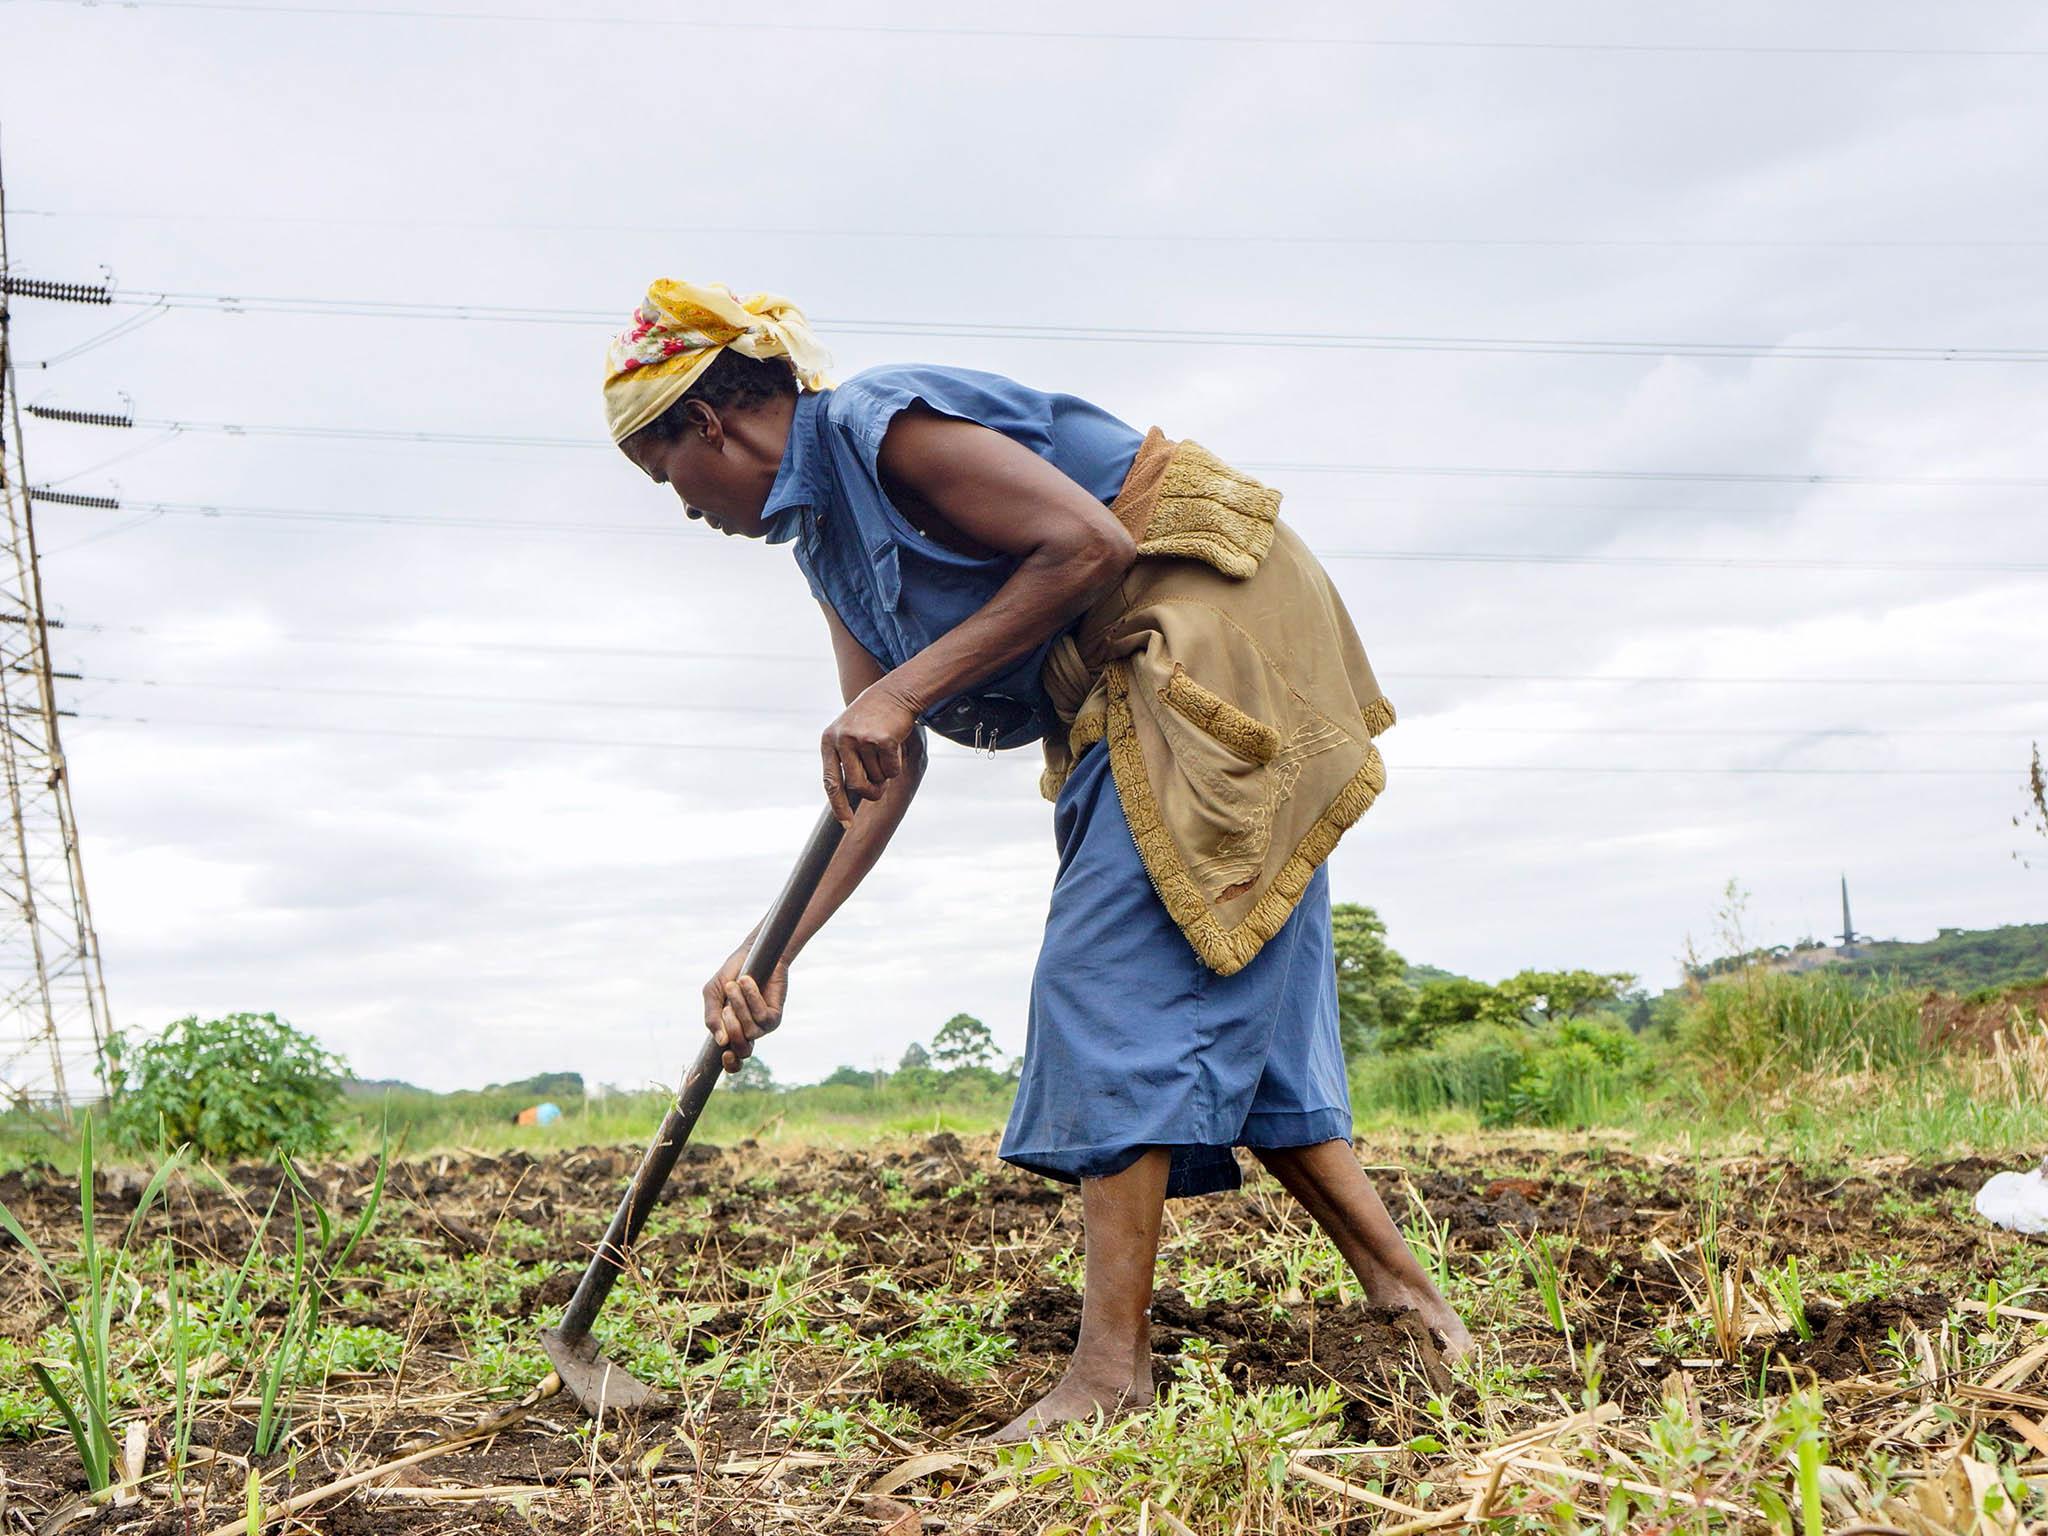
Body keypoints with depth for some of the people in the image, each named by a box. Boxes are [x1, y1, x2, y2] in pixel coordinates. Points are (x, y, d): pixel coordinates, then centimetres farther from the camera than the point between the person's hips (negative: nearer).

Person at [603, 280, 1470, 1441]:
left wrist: (903, 689, -23)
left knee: (1110, 976, -14)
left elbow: (1087, 543, -23)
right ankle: (1410, 1303, 13)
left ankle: (1114, 1367, -14)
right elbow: (885, 766, 8)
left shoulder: (881, 424, -15)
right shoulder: (825, 535, 14)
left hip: (1205, 622, -10)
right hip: (1129, 696, 10)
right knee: (1230, 1010, 8)